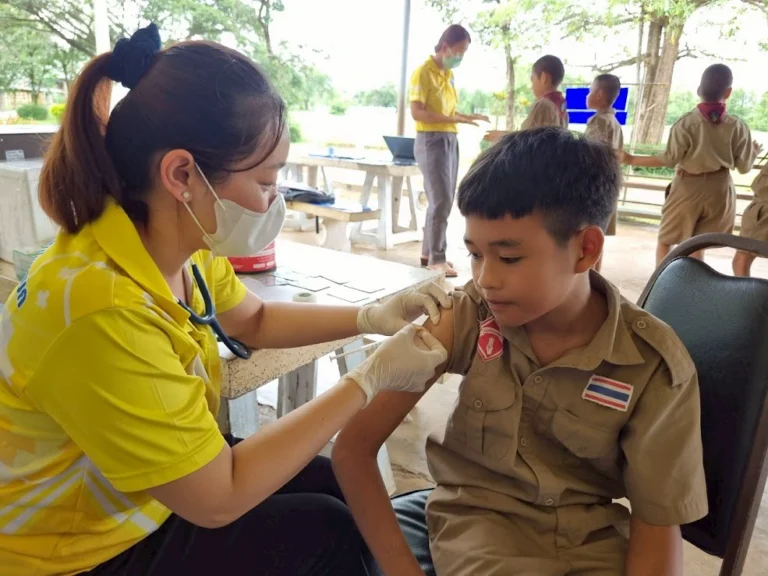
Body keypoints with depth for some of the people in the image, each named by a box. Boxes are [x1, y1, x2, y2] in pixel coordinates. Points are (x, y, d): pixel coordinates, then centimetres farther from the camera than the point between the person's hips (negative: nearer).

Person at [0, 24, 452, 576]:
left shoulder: (179, 245, -12)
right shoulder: (104, 314, -38)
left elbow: (255, 320, 7)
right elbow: (218, 500, -29)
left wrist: (372, 317, -9)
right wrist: (372, 378, -26)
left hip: (153, 488, 7)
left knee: (332, 484, 10)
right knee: (325, 530, -4)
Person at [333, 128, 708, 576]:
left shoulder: (656, 364, -17)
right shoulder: (469, 316, -18)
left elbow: (658, 525, -7)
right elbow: (352, 447, -17)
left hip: (592, 534, 2)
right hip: (480, 514, -1)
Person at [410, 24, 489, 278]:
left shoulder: (449, 74, 15)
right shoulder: (423, 72, -9)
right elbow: (417, 112, -18)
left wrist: (465, 117, 4)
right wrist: (454, 119, -23)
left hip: (450, 140, 8)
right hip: (431, 141, -8)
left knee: (444, 200, 10)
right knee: (440, 200, -11)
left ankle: (428, 252, 21)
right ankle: (436, 259, -4)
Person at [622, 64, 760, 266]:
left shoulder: (686, 123, -14)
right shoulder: (738, 126, -4)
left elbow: (669, 160, -15)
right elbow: (744, 167, 1)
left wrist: (632, 160, -8)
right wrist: (754, 152, 23)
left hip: (688, 187, -3)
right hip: (719, 188, 3)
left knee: (665, 240, 11)